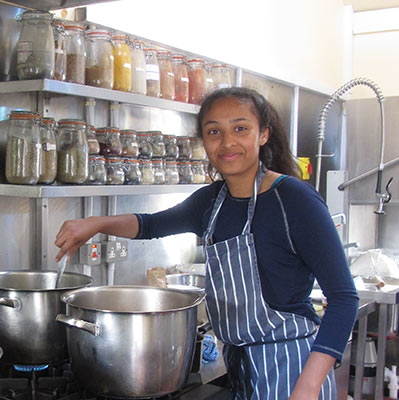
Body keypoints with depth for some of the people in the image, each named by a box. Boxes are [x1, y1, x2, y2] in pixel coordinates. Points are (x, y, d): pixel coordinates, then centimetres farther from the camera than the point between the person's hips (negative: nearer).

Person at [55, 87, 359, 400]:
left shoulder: (295, 199, -17)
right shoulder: (211, 200, 3)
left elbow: (344, 298, -18)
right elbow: (154, 225, 22)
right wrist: (97, 224, 4)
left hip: (291, 364, -6)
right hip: (240, 363, 7)